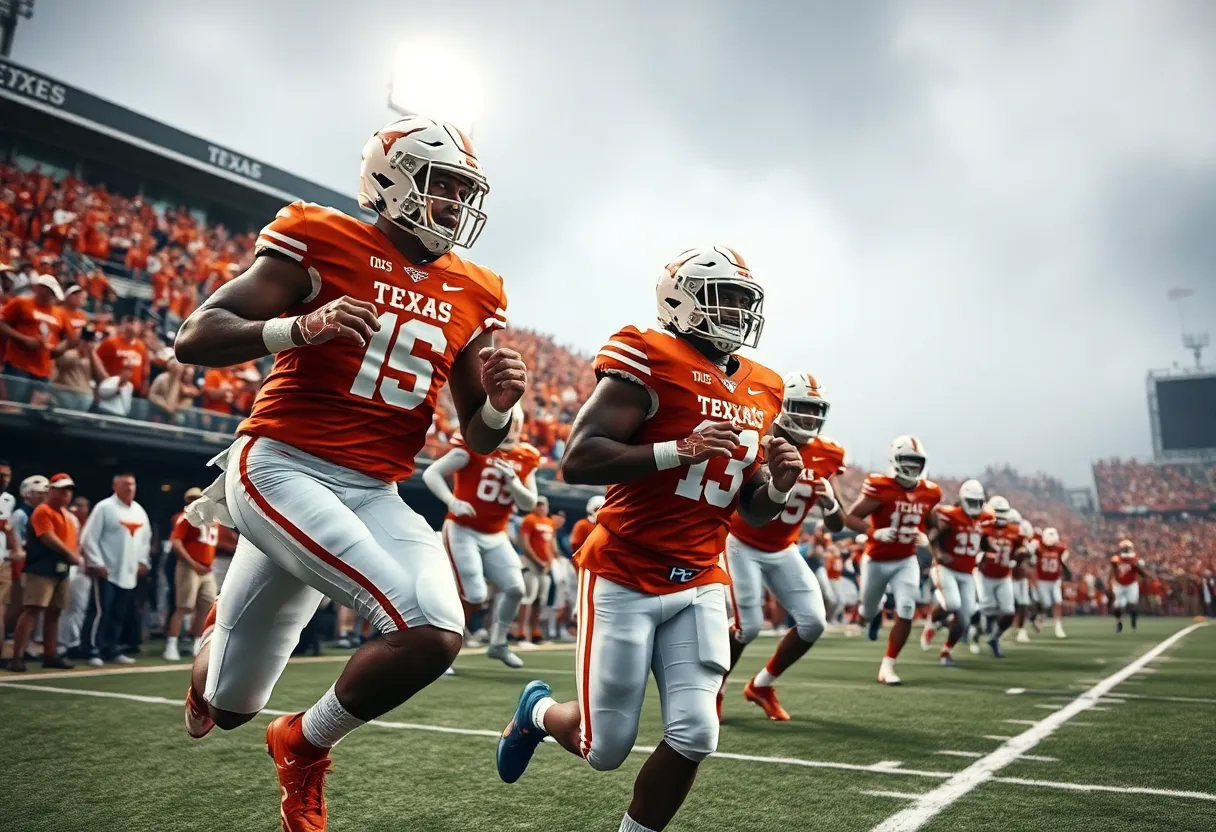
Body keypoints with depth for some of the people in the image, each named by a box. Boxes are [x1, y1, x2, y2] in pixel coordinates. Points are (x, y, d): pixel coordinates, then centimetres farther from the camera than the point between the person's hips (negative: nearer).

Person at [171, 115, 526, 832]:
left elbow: (480, 438, 12)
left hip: (375, 494, 5)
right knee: (425, 629, -21)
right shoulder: (323, 242, -4)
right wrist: (301, 327, -24)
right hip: (282, 468, -4)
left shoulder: (473, 296, 9)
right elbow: (194, 339, -8)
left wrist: (500, 402, -10)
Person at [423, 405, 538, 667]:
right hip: (463, 530, -6)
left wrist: (512, 480, -17)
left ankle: (498, 643, 22)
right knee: (475, 596, -11)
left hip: (495, 536, 6)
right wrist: (452, 502, -27)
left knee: (515, 588, 0)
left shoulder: (525, 459, 2)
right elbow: (431, 473, -13)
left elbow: (528, 504, 1)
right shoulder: (473, 447, -13)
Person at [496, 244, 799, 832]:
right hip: (624, 580, -5)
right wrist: (680, 450, -27)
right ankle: (538, 711, 40)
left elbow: (753, 514, 16)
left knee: (695, 737, -3)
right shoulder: (649, 360, -13)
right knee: (607, 749, 5)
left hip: (699, 585, 6)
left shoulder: (762, 390, 9)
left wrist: (778, 485, -6)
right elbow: (576, 463, -20)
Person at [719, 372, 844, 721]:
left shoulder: (825, 456, -6)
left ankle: (761, 685, 18)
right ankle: (713, 690, 15)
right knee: (748, 626, -12)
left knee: (813, 622, -3)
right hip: (744, 545, -5)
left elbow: (837, 526, -1)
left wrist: (829, 501, -23)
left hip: (783, 550, 6)